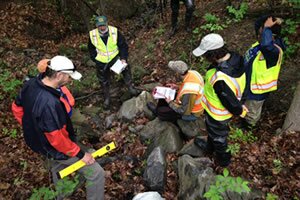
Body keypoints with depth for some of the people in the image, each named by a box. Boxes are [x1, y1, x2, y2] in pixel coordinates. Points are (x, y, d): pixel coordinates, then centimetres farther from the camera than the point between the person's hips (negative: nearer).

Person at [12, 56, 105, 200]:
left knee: (58, 168, 37)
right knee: (96, 173, 0)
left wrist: (33, 128, 18)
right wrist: (80, 154, -19)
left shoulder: (31, 84, -12)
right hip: (55, 149, -9)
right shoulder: (49, 103, -40)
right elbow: (57, 139, -32)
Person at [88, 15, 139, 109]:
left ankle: (130, 88, 4)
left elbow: (123, 45, -11)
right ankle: (106, 98, 32)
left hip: (115, 57, 0)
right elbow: (91, 49, 2)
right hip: (102, 62, 0)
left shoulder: (115, 31, -18)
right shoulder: (92, 35, -15)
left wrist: (123, 58, -18)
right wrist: (96, 59, -4)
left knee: (125, 68, -16)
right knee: (104, 81, 11)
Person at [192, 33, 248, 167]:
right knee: (212, 129, 34)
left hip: (218, 114, -7)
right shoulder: (234, 57, -19)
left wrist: (239, 111, -9)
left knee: (218, 137, 23)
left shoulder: (220, 80, -45)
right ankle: (209, 147, 64)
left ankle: (223, 159, 53)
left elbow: (232, 103, -30)